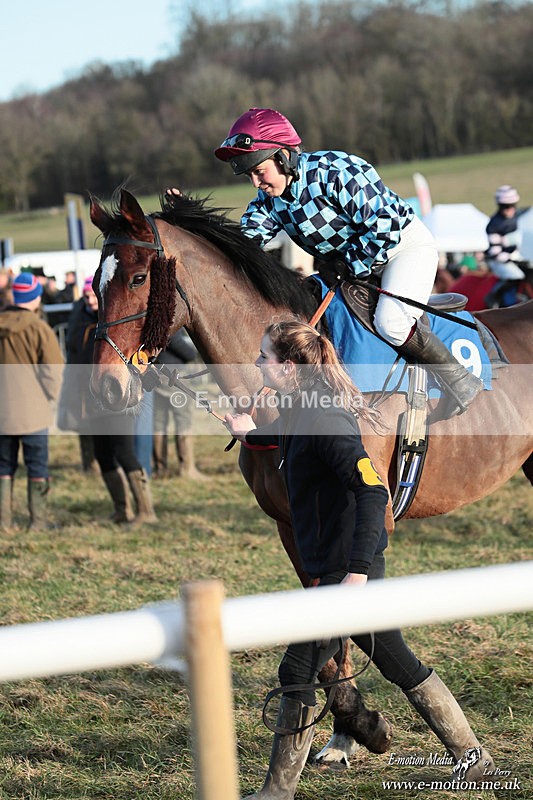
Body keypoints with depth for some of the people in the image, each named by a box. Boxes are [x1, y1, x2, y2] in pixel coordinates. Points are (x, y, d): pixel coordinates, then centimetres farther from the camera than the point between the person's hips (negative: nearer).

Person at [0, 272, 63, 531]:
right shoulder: (38, 328, -12)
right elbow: (53, 370, -11)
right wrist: (49, 398, 4)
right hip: (32, 412, -4)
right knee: (37, 467, 5)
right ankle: (38, 520, 6)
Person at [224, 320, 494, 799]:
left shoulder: (325, 422, -21)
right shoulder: (299, 412, 8)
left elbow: (372, 492, -30)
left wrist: (357, 572, -34)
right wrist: (250, 434, 29)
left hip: (345, 570, -10)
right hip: (348, 567, 10)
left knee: (298, 672, -2)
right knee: (399, 666, 17)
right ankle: (473, 757, 26)